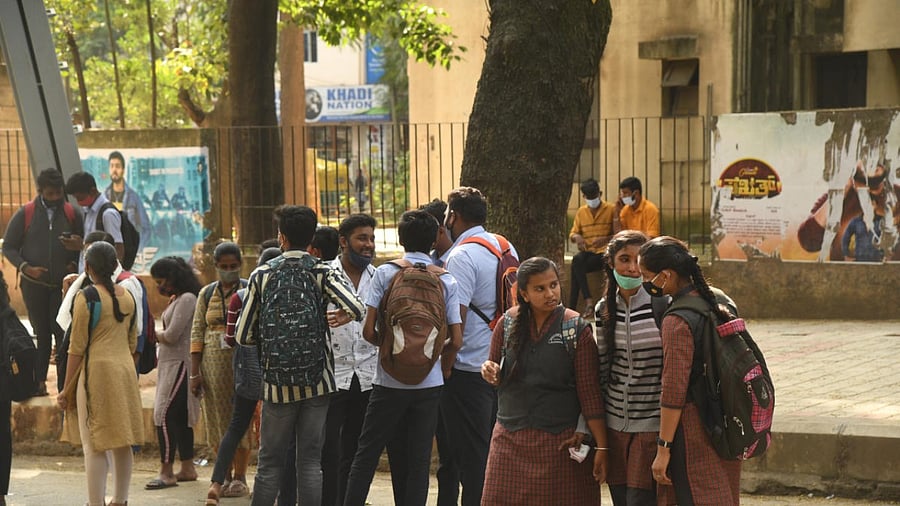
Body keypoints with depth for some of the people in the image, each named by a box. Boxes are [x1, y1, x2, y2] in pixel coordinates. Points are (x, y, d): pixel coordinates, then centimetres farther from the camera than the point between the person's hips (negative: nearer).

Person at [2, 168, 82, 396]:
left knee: (63, 333, -7)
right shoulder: (25, 214, -4)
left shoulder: (73, 214, -1)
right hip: (34, 285, 0)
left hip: (63, 284, 0)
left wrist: (74, 264, -9)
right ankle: (39, 381, 16)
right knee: (41, 334, 7)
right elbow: (8, 247, 0)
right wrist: (26, 268, -14)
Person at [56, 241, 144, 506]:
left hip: (96, 371, -6)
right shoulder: (128, 296, 8)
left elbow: (77, 348, -10)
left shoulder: (86, 297, -10)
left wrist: (66, 388, -4)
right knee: (122, 443, 12)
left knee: (94, 446, -4)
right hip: (125, 370, 6)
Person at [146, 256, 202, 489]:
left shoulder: (187, 299, -13)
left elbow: (172, 335, -17)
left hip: (179, 365, -10)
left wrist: (153, 334, -1)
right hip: (170, 364, 10)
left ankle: (166, 472, -11)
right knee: (180, 417, 12)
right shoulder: (176, 300, 17)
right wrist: (158, 336, 0)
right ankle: (187, 468, 18)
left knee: (165, 415, -12)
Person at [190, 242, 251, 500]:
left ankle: (239, 477, 4)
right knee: (217, 420, 5)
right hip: (213, 365, 3)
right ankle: (224, 476, 15)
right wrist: (195, 372, 1)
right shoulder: (206, 294, 11)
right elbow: (197, 333, 8)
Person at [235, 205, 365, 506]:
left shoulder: (262, 275, 1)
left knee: (270, 462, 8)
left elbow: (244, 336, 1)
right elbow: (357, 308, -19)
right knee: (310, 461, 5)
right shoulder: (322, 272, -2)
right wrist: (344, 316, 4)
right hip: (316, 381, 0)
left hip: (277, 384, 0)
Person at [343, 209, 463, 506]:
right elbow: (456, 340, -1)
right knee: (418, 461, 6)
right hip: (429, 382, 2)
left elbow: (368, 331, -8)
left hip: (390, 380, -1)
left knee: (367, 453, 7)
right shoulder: (446, 281, 1)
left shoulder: (385, 273, -5)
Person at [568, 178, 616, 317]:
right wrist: (576, 237, -8)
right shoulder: (581, 212, 16)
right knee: (577, 259, -32)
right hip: (587, 252, 4)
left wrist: (605, 239, -20)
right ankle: (588, 301, -35)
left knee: (576, 264, -28)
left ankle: (572, 308, -26)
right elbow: (572, 234, 17)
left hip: (603, 253, -4)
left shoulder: (611, 209, 2)